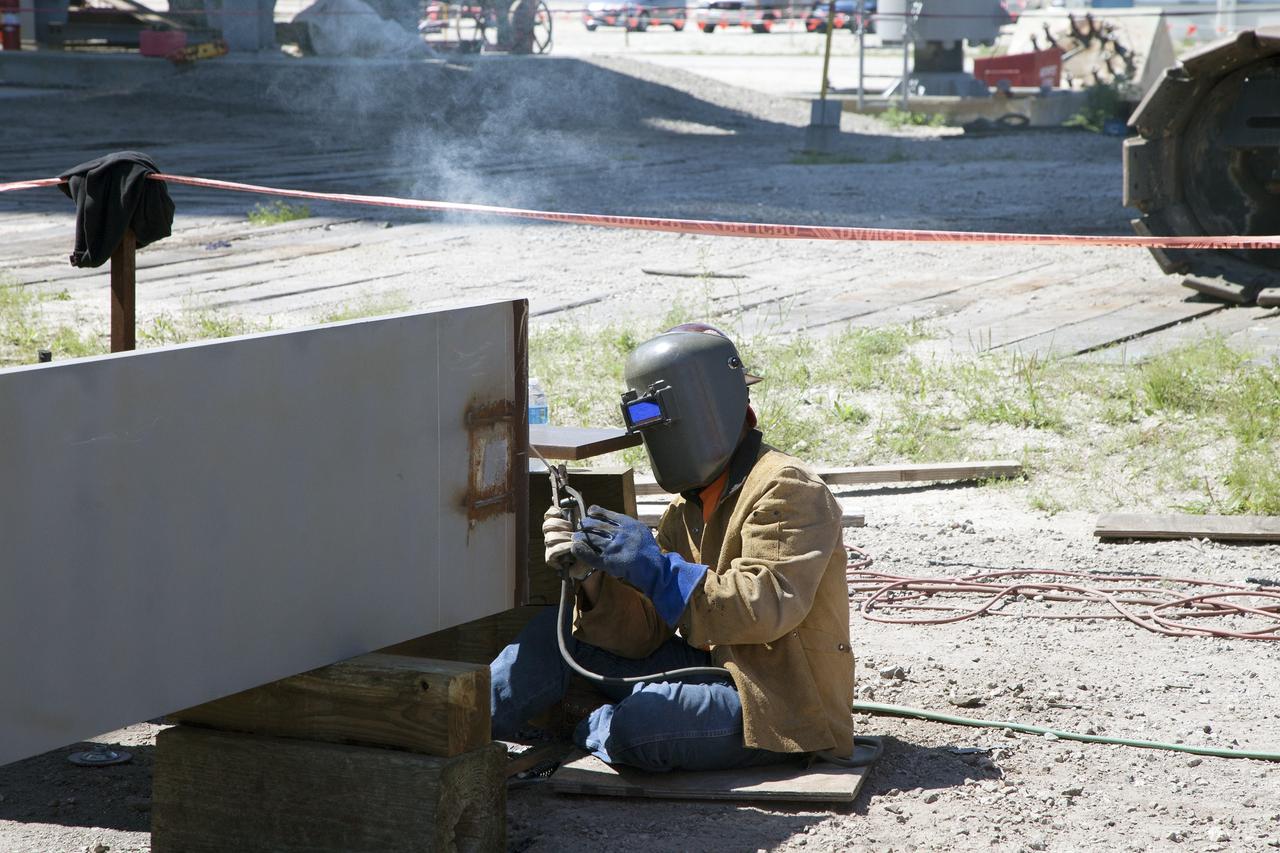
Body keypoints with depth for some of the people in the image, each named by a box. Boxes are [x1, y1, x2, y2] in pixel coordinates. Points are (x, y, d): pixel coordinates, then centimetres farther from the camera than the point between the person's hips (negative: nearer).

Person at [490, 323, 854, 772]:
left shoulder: (786, 489, -14)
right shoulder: (688, 508, 13)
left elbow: (767, 608, -27)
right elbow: (643, 634, 5)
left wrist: (657, 570, -29)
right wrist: (592, 576, -14)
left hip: (780, 707, -9)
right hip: (714, 669, 9)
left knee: (634, 728, -30)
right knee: (560, 627, 2)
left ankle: (585, 732, 4)